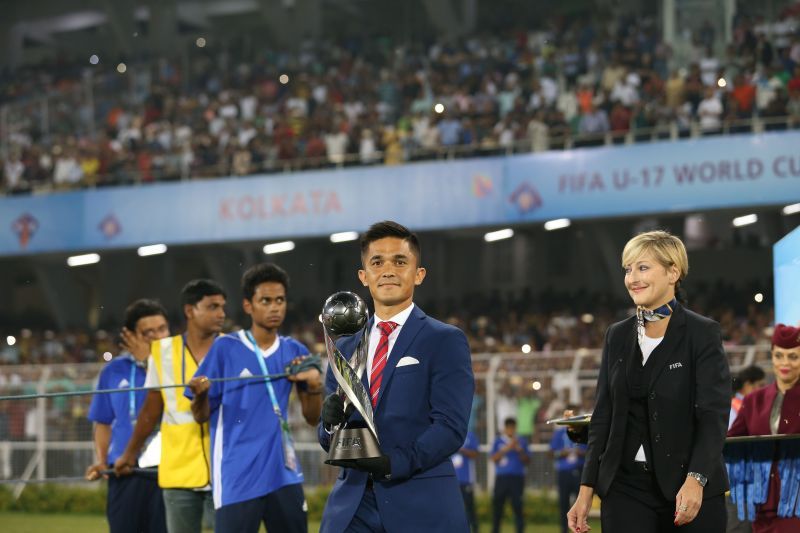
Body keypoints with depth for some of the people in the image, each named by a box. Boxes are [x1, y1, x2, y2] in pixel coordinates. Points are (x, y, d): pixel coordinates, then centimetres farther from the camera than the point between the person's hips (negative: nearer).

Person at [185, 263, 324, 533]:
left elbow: (313, 418, 10)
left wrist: (315, 385, -9)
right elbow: (202, 416, -2)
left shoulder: (294, 351, 7)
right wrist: (200, 395, -23)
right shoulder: (225, 349, -5)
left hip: (284, 474, 4)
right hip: (237, 479, -4)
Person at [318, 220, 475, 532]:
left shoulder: (445, 341, 1)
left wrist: (396, 462, -22)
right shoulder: (345, 348, 17)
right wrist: (331, 422, -7)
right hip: (351, 506, 4)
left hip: (421, 507, -4)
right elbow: (330, 442, 16)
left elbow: (451, 426, -9)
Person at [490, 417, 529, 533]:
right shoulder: (498, 441, 10)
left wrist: (519, 450, -10)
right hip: (501, 477, 1)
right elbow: (494, 459, -1)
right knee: (497, 504, -1)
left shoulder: (521, 441, 10)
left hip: (517, 477, -1)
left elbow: (526, 460, 6)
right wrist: (506, 449, -11)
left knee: (517, 505, -7)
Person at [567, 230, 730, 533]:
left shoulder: (702, 333, -4)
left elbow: (714, 414, -12)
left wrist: (695, 479, -26)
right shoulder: (617, 336, 11)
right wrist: (587, 490, 5)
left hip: (691, 488, -4)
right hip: (625, 486, 4)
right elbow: (602, 417, 12)